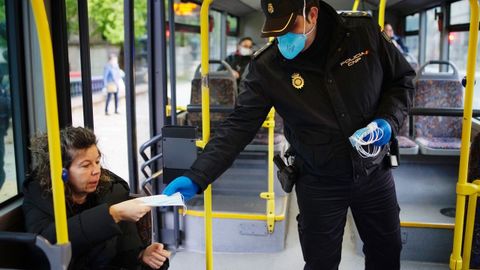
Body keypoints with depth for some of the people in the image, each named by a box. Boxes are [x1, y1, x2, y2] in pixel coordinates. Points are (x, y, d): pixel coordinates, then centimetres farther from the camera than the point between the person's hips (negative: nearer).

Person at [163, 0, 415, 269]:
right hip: (318, 183, -2)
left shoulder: (364, 31, -13)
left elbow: (402, 78, 1)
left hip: (374, 171, 2)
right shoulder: (266, 67, -17)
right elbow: (239, 126, -19)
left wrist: (388, 121, -16)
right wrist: (196, 177, -28)